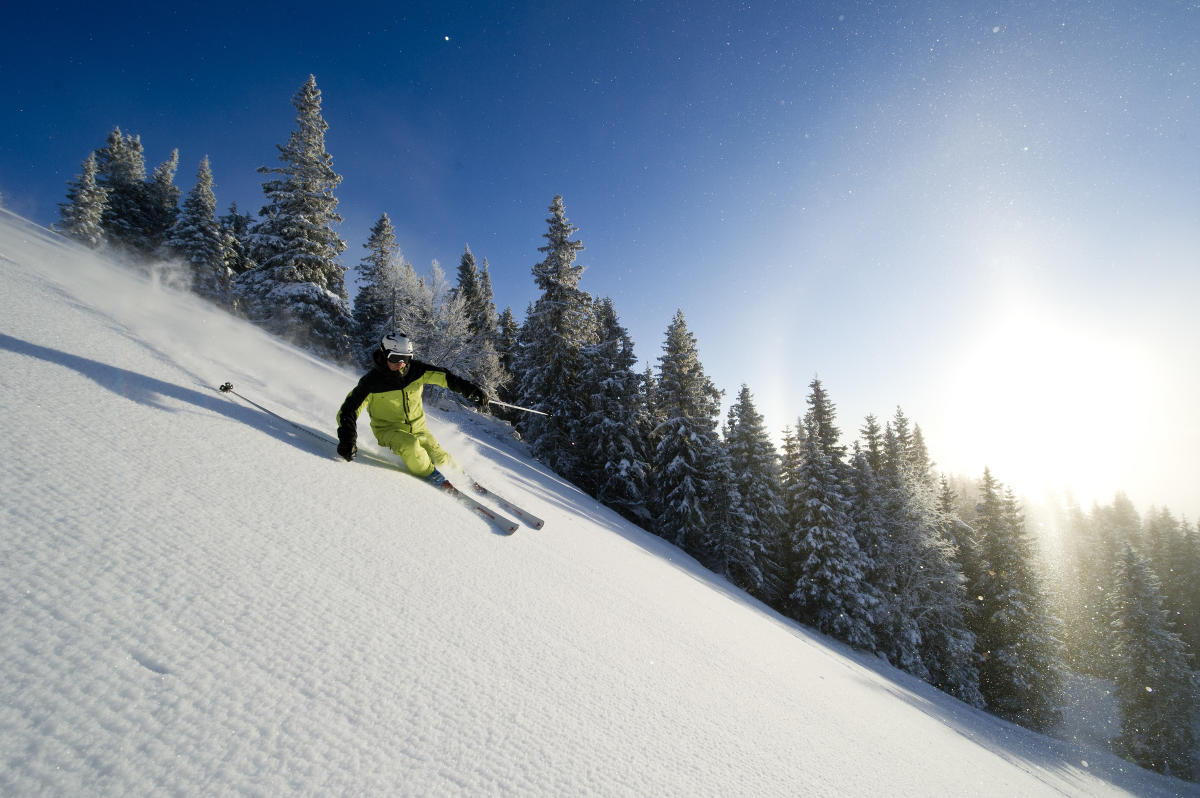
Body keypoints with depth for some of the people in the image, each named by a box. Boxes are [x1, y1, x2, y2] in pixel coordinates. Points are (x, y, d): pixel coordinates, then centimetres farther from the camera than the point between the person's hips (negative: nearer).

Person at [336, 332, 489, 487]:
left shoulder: (415, 370, -14)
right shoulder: (372, 381, -21)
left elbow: (444, 377, -12)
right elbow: (348, 411, -20)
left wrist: (472, 389, -23)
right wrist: (347, 440, -35)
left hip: (417, 426, 3)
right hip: (388, 429, -3)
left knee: (441, 459, -1)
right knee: (410, 446, -33)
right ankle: (430, 475, -8)